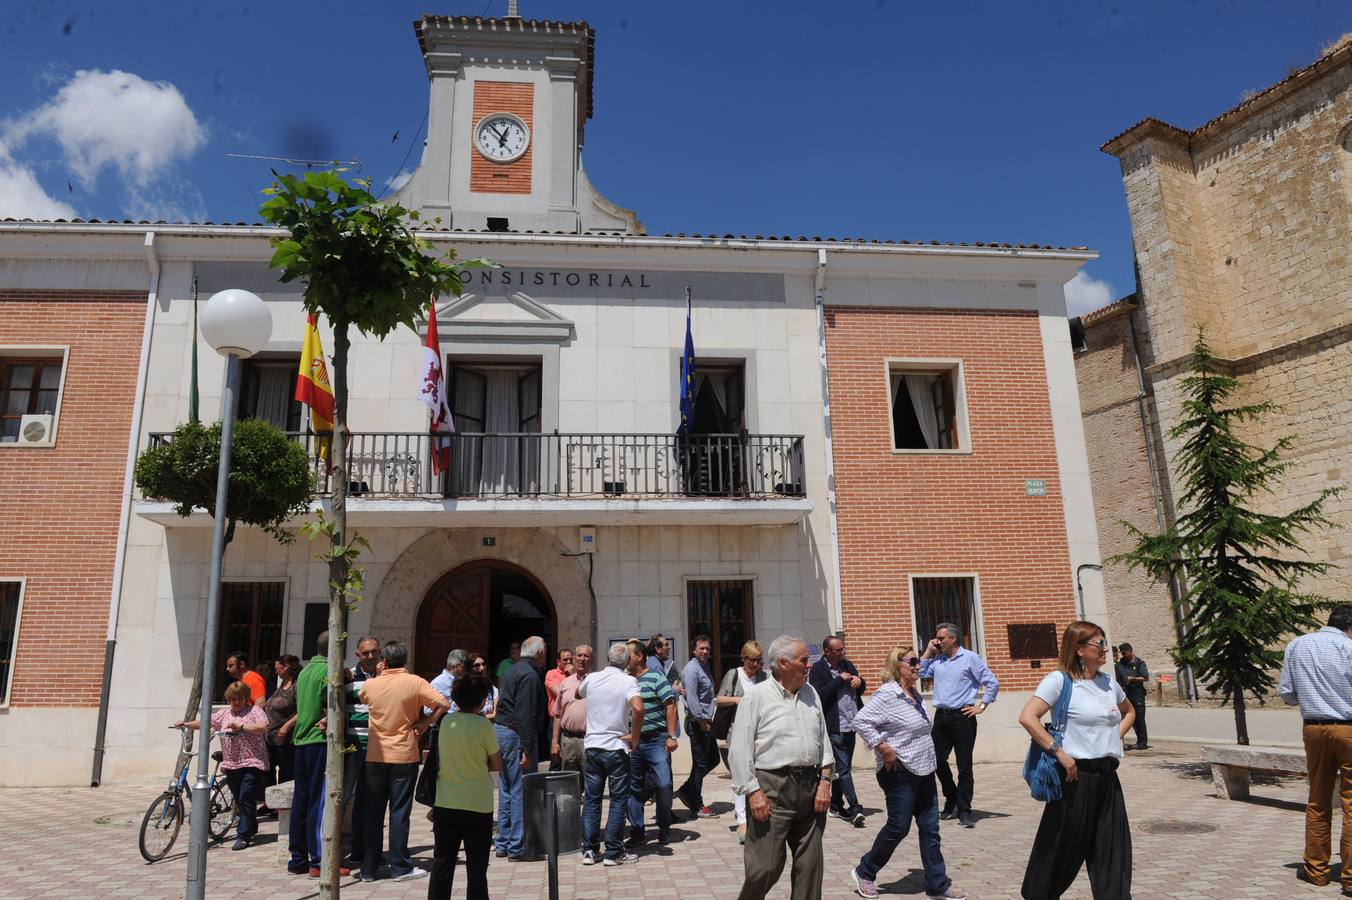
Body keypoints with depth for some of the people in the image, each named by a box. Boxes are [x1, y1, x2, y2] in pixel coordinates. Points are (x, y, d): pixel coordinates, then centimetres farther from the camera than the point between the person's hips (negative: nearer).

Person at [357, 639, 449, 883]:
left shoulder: (370, 684, -2)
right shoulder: (415, 683, -8)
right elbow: (444, 704, -13)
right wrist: (423, 723, -4)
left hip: (376, 756, 2)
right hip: (404, 755, -2)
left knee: (373, 812, 11)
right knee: (399, 811, 4)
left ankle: (368, 868, 17)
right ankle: (400, 867, 9)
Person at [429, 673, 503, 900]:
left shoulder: (445, 721, 0)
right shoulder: (482, 724, -13)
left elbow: (441, 760, 10)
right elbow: (497, 765, -5)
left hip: (445, 804, 4)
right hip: (478, 805, -4)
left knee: (442, 864, 13)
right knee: (476, 867, 8)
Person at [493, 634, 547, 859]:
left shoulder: (512, 671, 15)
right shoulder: (529, 675, -15)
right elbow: (525, 715, -22)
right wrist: (528, 750, -22)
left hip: (500, 731, 10)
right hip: (517, 735, -10)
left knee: (506, 790, 16)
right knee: (521, 791, -3)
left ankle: (503, 844, 24)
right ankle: (517, 847, 2)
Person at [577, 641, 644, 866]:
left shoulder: (592, 678, 3)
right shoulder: (627, 681, -11)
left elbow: (578, 694, 25)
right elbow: (638, 708, -29)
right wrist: (635, 736, -16)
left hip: (592, 746, 4)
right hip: (616, 748, -4)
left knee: (591, 799, 13)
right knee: (618, 801, 6)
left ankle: (589, 850, 15)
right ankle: (614, 853, 8)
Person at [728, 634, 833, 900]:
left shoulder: (811, 694, 12)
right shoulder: (756, 696, -6)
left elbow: (824, 741, 15)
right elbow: (739, 749, -8)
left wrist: (825, 782, 5)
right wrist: (753, 792, -12)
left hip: (810, 786, 5)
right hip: (771, 788, -5)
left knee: (810, 863, 9)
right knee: (767, 865, -2)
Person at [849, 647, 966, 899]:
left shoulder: (915, 694, 11)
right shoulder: (887, 694, -17)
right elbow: (861, 721, -24)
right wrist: (884, 748, -22)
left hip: (924, 771, 8)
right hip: (900, 772, -8)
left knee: (930, 828, 10)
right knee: (898, 826, 1)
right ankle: (864, 873, 19)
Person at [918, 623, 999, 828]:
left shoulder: (970, 658, -4)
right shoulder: (937, 660, 11)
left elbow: (992, 683, -4)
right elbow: (921, 674, 10)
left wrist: (981, 706, -6)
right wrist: (928, 652, 7)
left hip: (962, 717, -5)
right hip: (941, 717, 6)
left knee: (964, 766, -1)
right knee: (937, 760, 8)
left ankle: (964, 811, 7)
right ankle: (952, 800, 28)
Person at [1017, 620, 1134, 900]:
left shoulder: (1108, 682, 8)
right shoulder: (1060, 680, -13)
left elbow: (1129, 712, 28)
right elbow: (1027, 718, -22)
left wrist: (1115, 738, 12)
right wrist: (1059, 752, -21)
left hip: (1107, 777, 6)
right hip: (1076, 776, -6)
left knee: (1113, 852, 8)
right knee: (1063, 849, 5)